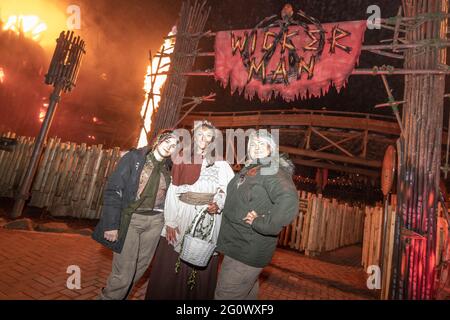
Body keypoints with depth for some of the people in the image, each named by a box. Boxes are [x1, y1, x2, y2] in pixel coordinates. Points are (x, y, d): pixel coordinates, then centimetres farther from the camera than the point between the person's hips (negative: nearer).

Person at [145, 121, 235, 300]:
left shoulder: (220, 164, 4)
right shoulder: (182, 161, 5)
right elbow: (172, 192, 0)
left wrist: (218, 204, -21)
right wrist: (170, 221, -7)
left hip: (208, 221, 0)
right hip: (181, 217, 1)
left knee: (202, 269, 6)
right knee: (169, 268, 6)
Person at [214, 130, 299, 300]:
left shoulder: (274, 171, -17)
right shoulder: (248, 170, 10)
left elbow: (289, 201, -35)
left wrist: (260, 223, -29)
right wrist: (219, 205, 10)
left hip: (248, 251, -8)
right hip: (236, 243, 8)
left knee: (226, 295, 1)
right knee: (248, 291, 26)